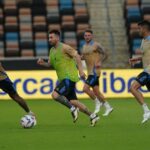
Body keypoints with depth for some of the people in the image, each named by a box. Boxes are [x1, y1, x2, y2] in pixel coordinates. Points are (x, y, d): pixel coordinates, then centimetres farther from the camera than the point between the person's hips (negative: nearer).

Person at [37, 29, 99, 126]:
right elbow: (49, 64, 21)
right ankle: (93, 116, 14)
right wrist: (42, 63, -1)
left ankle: (73, 109, -6)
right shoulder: (52, 50, 16)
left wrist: (80, 70, -21)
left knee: (55, 95, -22)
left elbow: (77, 56, -13)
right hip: (63, 79, 9)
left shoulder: (64, 47, -9)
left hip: (69, 77, -9)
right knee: (73, 102, 6)